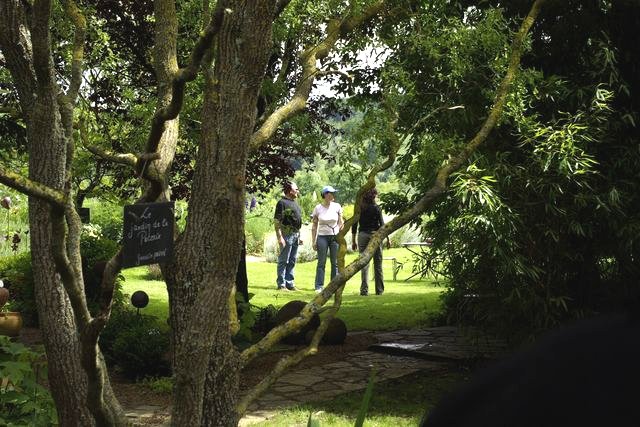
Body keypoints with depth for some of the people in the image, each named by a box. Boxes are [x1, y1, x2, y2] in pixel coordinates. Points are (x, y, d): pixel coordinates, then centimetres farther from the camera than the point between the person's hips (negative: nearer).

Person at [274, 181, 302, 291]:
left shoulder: (295, 203, 18)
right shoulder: (282, 203, -9)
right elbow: (277, 221, -14)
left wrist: (299, 236, 21)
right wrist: (280, 237, -21)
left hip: (295, 235, 9)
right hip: (287, 235, -8)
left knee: (292, 262, 12)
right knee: (283, 261, -4)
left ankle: (289, 283, 18)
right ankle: (281, 284, 0)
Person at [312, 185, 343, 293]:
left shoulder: (337, 206, 2)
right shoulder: (318, 208, -1)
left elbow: (340, 222, 9)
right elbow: (314, 226, 4)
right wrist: (313, 241, -1)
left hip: (335, 237, 1)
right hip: (322, 237, -1)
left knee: (335, 263, 3)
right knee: (321, 263, -1)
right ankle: (319, 286, 3)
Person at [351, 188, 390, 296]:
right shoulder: (376, 208, -4)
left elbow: (354, 226, 3)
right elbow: (382, 225, -5)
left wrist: (353, 241, 10)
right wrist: (387, 239, 1)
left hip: (362, 236, 2)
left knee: (364, 264, 2)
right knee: (378, 265, 7)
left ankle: (364, 290, -5)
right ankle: (379, 290, 12)